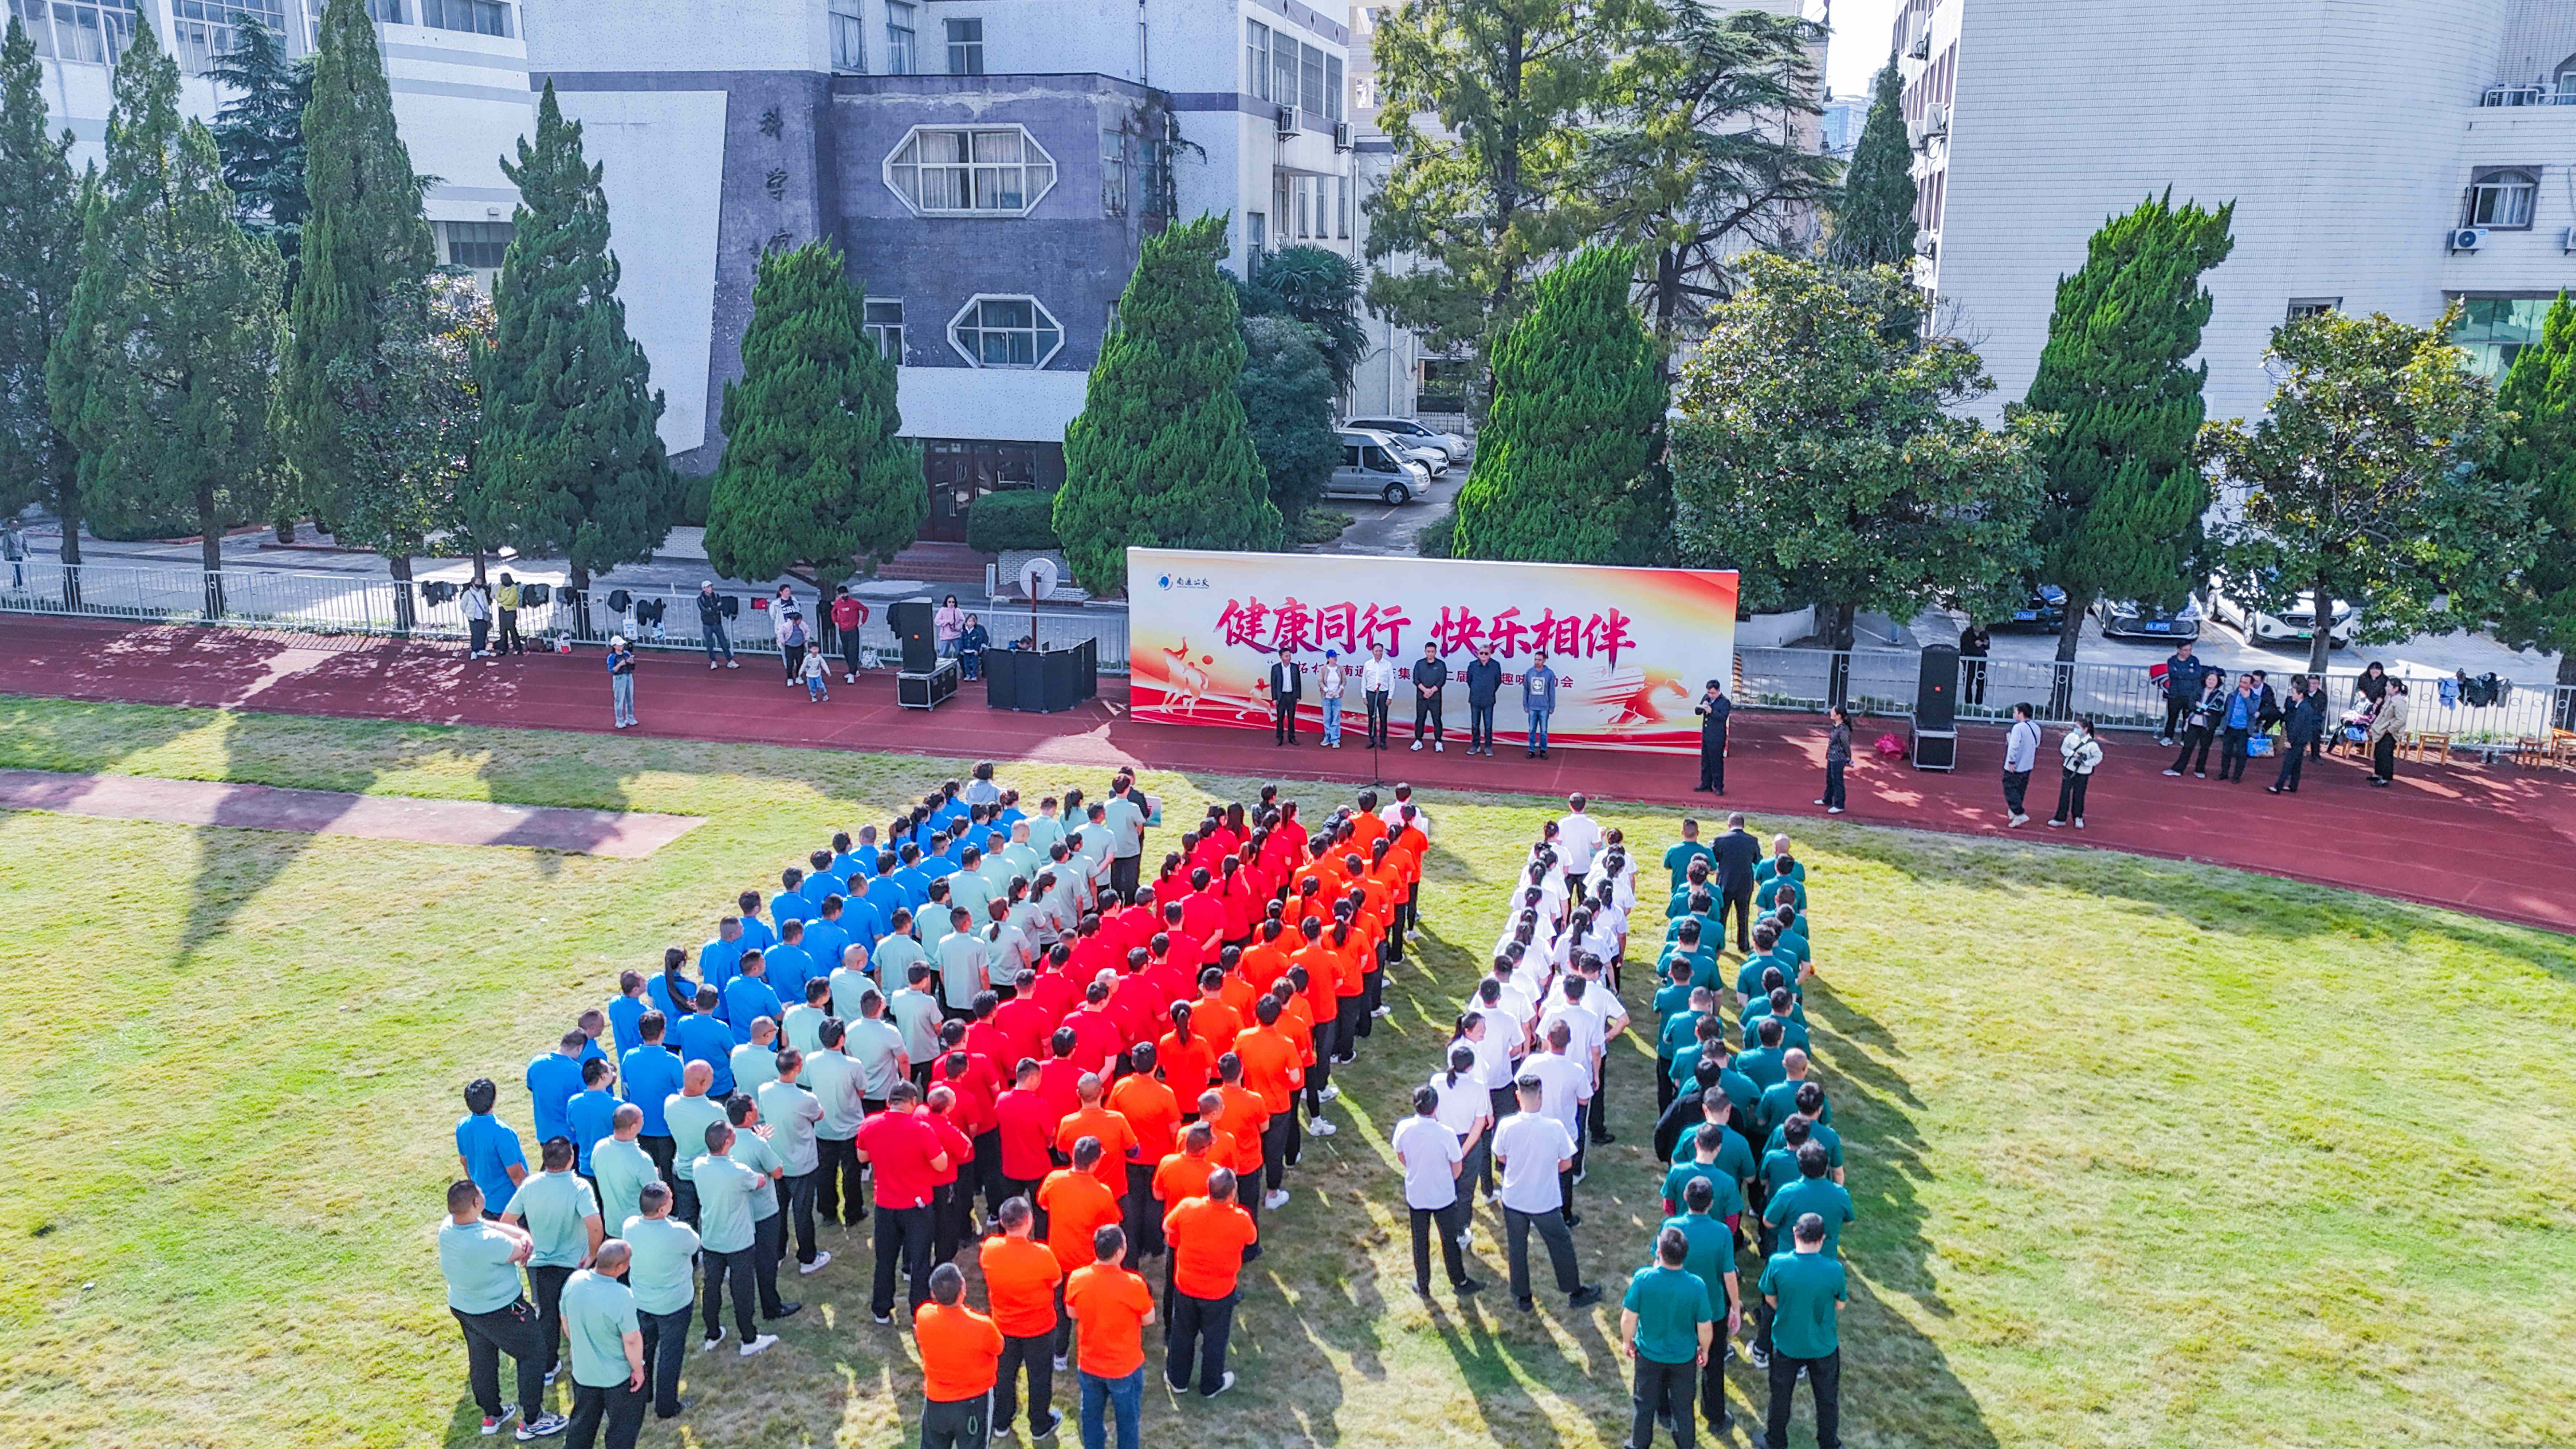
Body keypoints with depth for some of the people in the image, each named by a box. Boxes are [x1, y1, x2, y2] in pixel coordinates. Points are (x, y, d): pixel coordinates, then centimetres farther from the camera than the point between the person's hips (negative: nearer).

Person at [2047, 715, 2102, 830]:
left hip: (2083, 773, -3)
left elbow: (2098, 758, -9)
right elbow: (2064, 749, 1)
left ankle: (2078, 818, 27)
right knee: (2065, 793, 6)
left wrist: (2086, 763, -20)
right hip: (2069, 769, 3)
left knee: (2079, 795, 7)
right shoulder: (2071, 737, -11)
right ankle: (2060, 818, 14)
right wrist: (2073, 754, -16)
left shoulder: (2092, 744, -19)